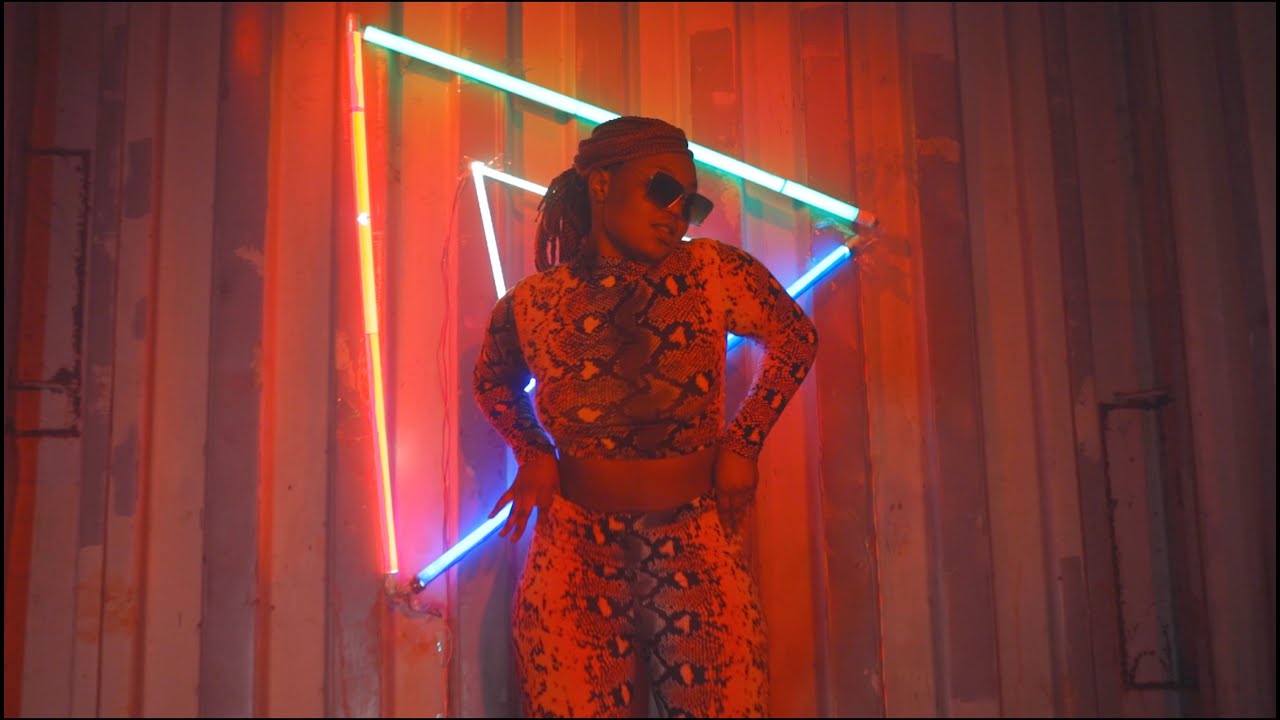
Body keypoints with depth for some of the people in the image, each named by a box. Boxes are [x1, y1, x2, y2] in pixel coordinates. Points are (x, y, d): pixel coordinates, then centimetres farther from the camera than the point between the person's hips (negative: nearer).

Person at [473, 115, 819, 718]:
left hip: (699, 556, 0)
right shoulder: (531, 306, -4)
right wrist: (533, 454, 3)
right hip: (576, 562, 0)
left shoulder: (715, 274, -6)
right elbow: (494, 383, 18)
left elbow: (796, 339, 10)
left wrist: (743, 442, 3)